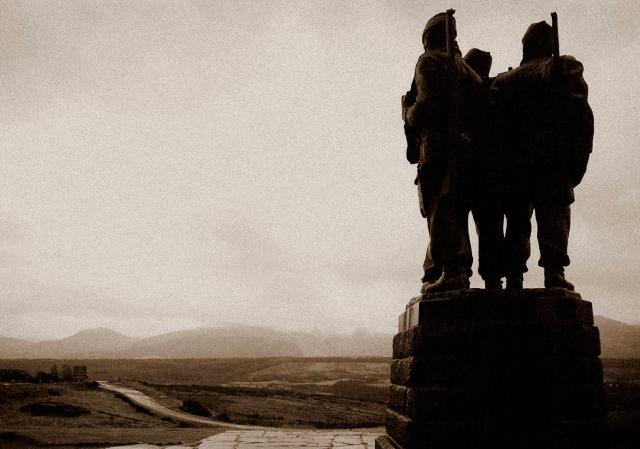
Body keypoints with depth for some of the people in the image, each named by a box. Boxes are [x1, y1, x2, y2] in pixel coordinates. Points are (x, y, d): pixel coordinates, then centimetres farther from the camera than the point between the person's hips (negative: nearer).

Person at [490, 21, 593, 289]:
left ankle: (513, 276, -3)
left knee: (517, 220, 6)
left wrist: (499, 164, 7)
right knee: (554, 212, -6)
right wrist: (580, 157, -2)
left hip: (514, 161, 3)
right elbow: (580, 113, -3)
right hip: (554, 157, -3)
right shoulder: (566, 67, 9)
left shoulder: (504, 80, 16)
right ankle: (554, 269, -20)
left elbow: (495, 123, 6)